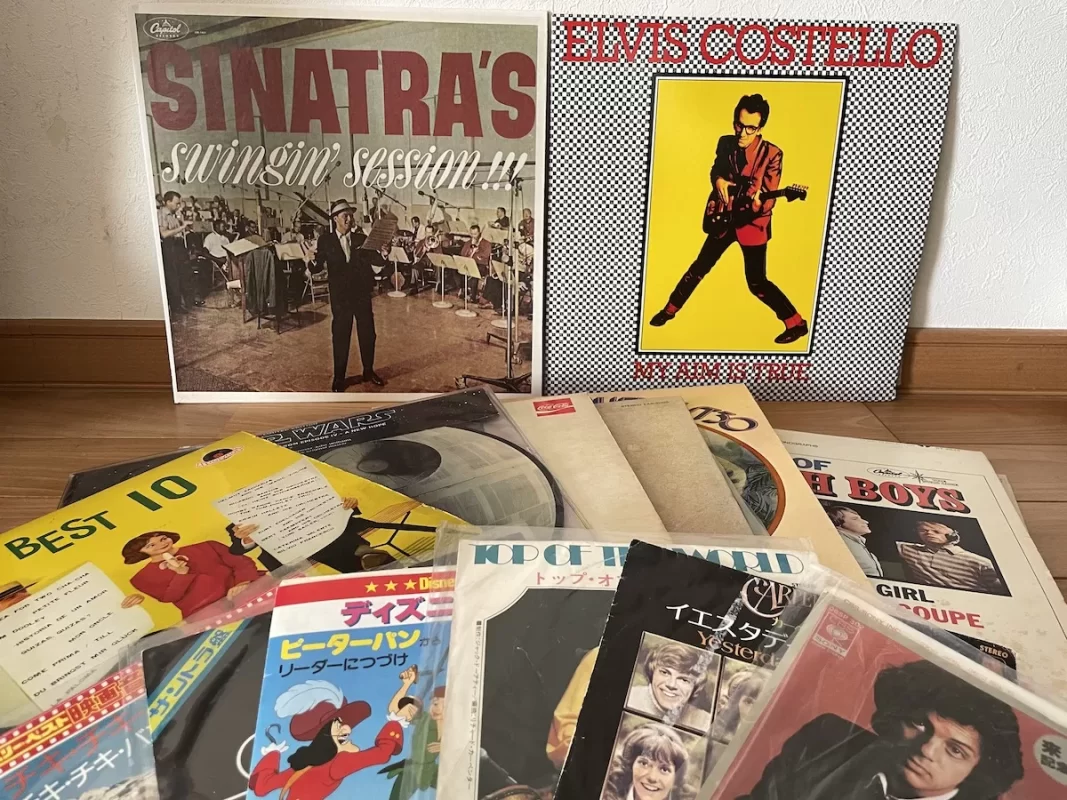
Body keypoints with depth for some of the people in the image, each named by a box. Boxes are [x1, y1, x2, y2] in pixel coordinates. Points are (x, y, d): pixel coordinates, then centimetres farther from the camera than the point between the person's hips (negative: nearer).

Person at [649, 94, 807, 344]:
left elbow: (769, 200, -20)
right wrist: (719, 181, -14)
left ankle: (797, 323, 10)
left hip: (753, 222, -5)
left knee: (757, 282, -3)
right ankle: (670, 309, 31)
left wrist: (757, 204, -43)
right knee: (700, 266, 14)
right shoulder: (726, 143, -4)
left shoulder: (772, 154, -17)